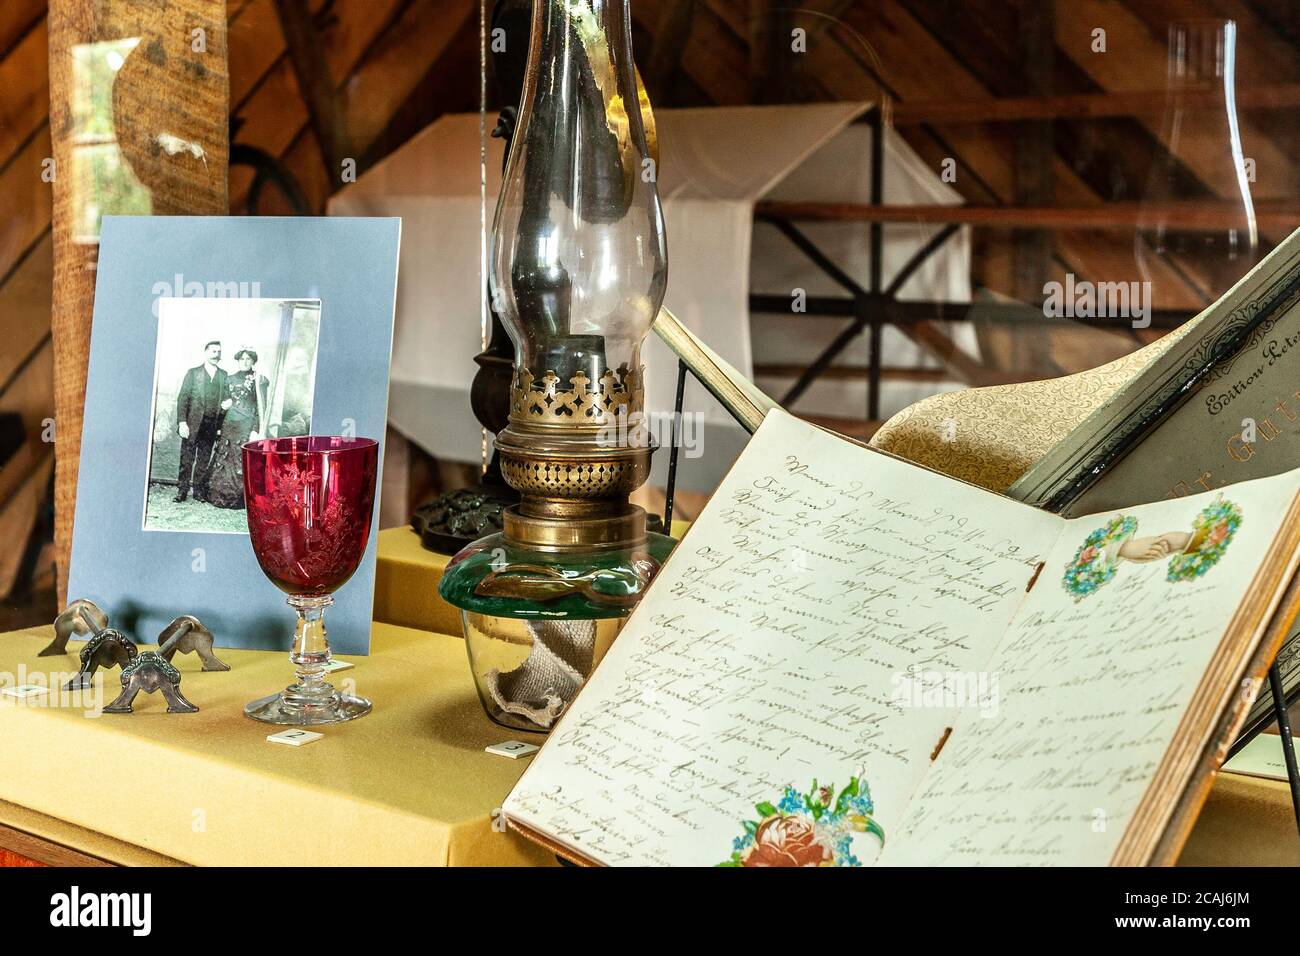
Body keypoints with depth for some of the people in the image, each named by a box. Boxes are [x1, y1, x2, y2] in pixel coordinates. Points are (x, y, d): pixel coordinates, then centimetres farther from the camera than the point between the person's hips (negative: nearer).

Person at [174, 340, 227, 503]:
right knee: (187, 458, 0)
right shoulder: (193, 373, 3)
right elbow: (182, 398, 0)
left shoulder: (223, 375, 9)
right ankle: (182, 489, 8)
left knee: (204, 459, 6)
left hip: (212, 425, 2)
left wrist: (221, 425, 1)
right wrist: (182, 422, -10)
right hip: (193, 424, -2)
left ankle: (199, 489, 15)